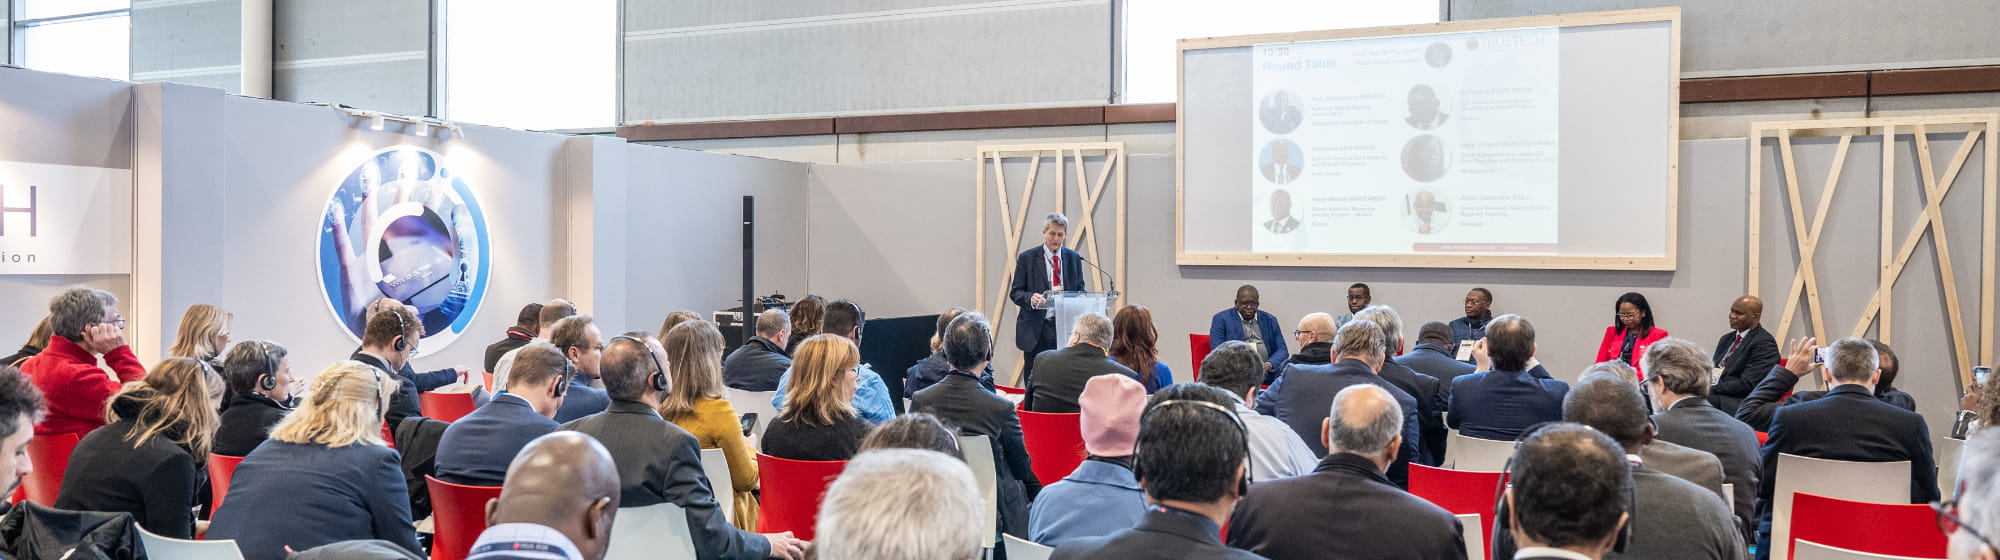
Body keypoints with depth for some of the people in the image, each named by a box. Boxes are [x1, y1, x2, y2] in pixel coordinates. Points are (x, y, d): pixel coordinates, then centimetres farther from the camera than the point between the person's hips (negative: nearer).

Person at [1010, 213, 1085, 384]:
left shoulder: (1074, 258, 11)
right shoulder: (1027, 258, 1)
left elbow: (1080, 290, 16)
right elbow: (1015, 292, 1)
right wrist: (1030, 298, -20)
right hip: (1036, 330, -2)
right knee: (1033, 381, 1)